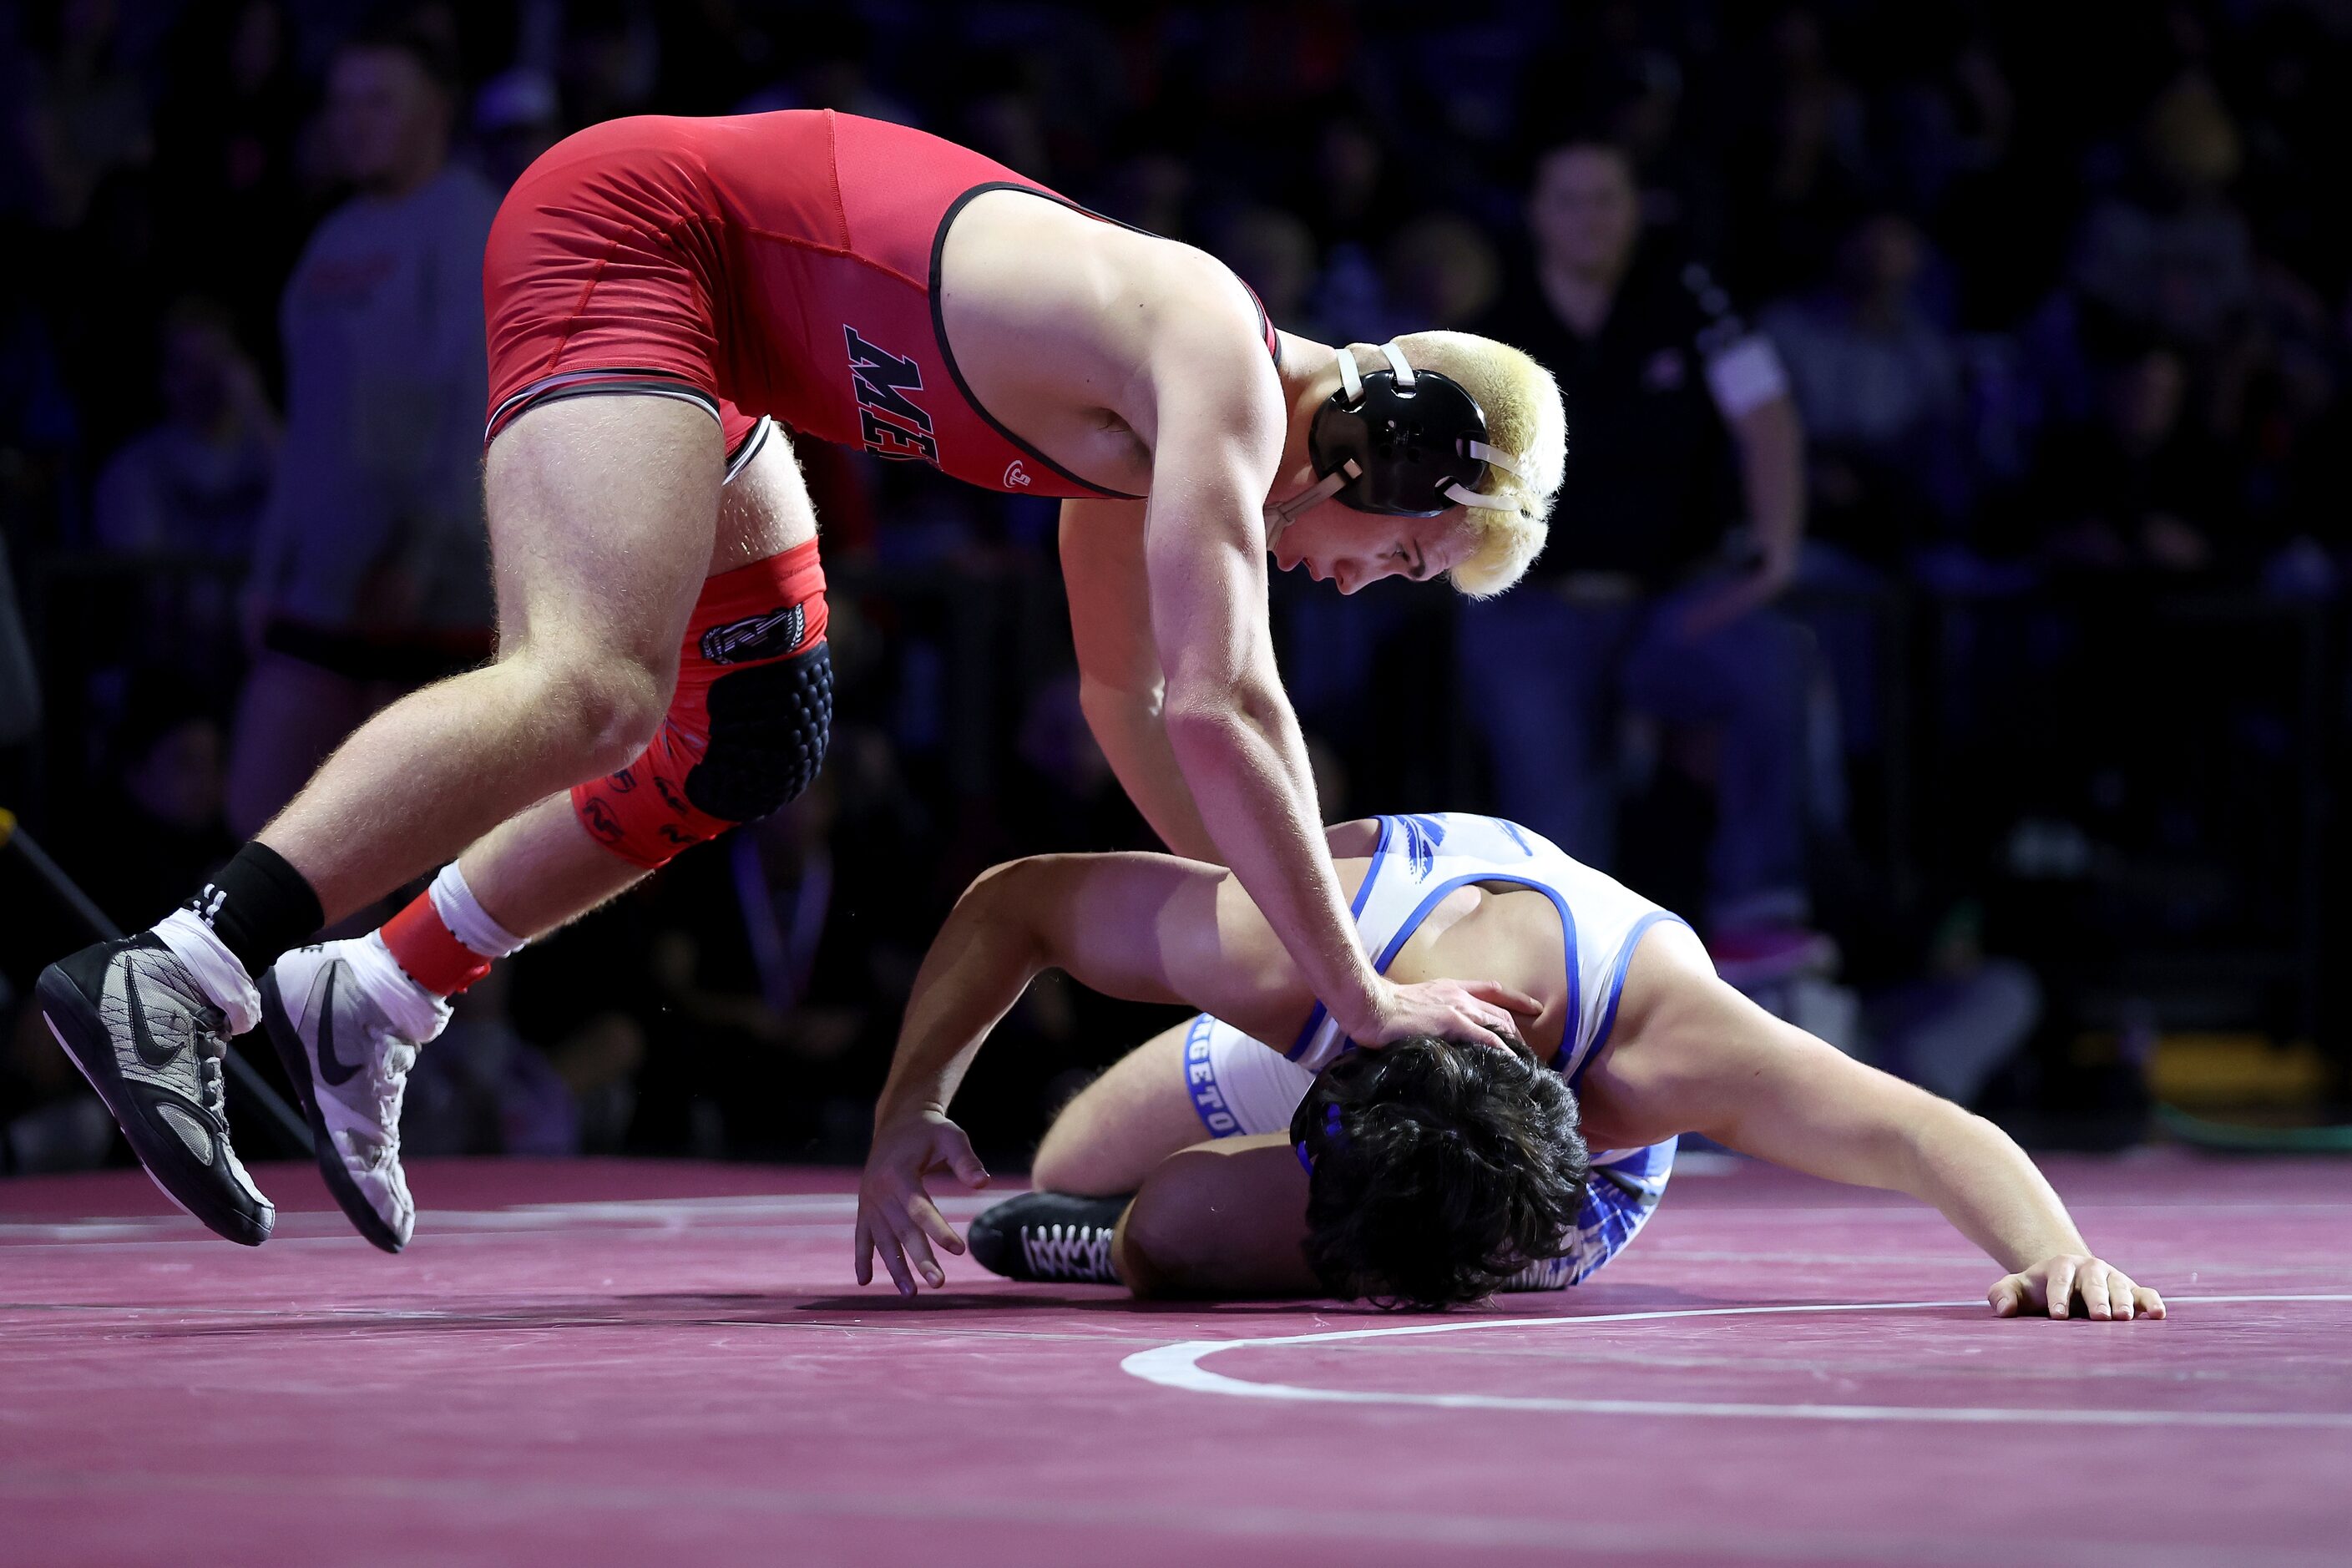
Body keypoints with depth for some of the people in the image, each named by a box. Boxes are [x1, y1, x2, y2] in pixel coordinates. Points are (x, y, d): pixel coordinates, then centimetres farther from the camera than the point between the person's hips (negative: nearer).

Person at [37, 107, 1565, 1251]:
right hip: (624, 216, -10)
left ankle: (365, 1001, 15)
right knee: (598, 688, -28)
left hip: (689, 291, 10)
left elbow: (1136, 707, 22)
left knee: (747, 746, 13)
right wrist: (1361, 995, -20)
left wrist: (1280, 906, 19)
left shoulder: (1152, 434, 10)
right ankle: (165, 980, -35)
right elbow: (1217, 713, -24)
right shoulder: (1223, 371, -17)